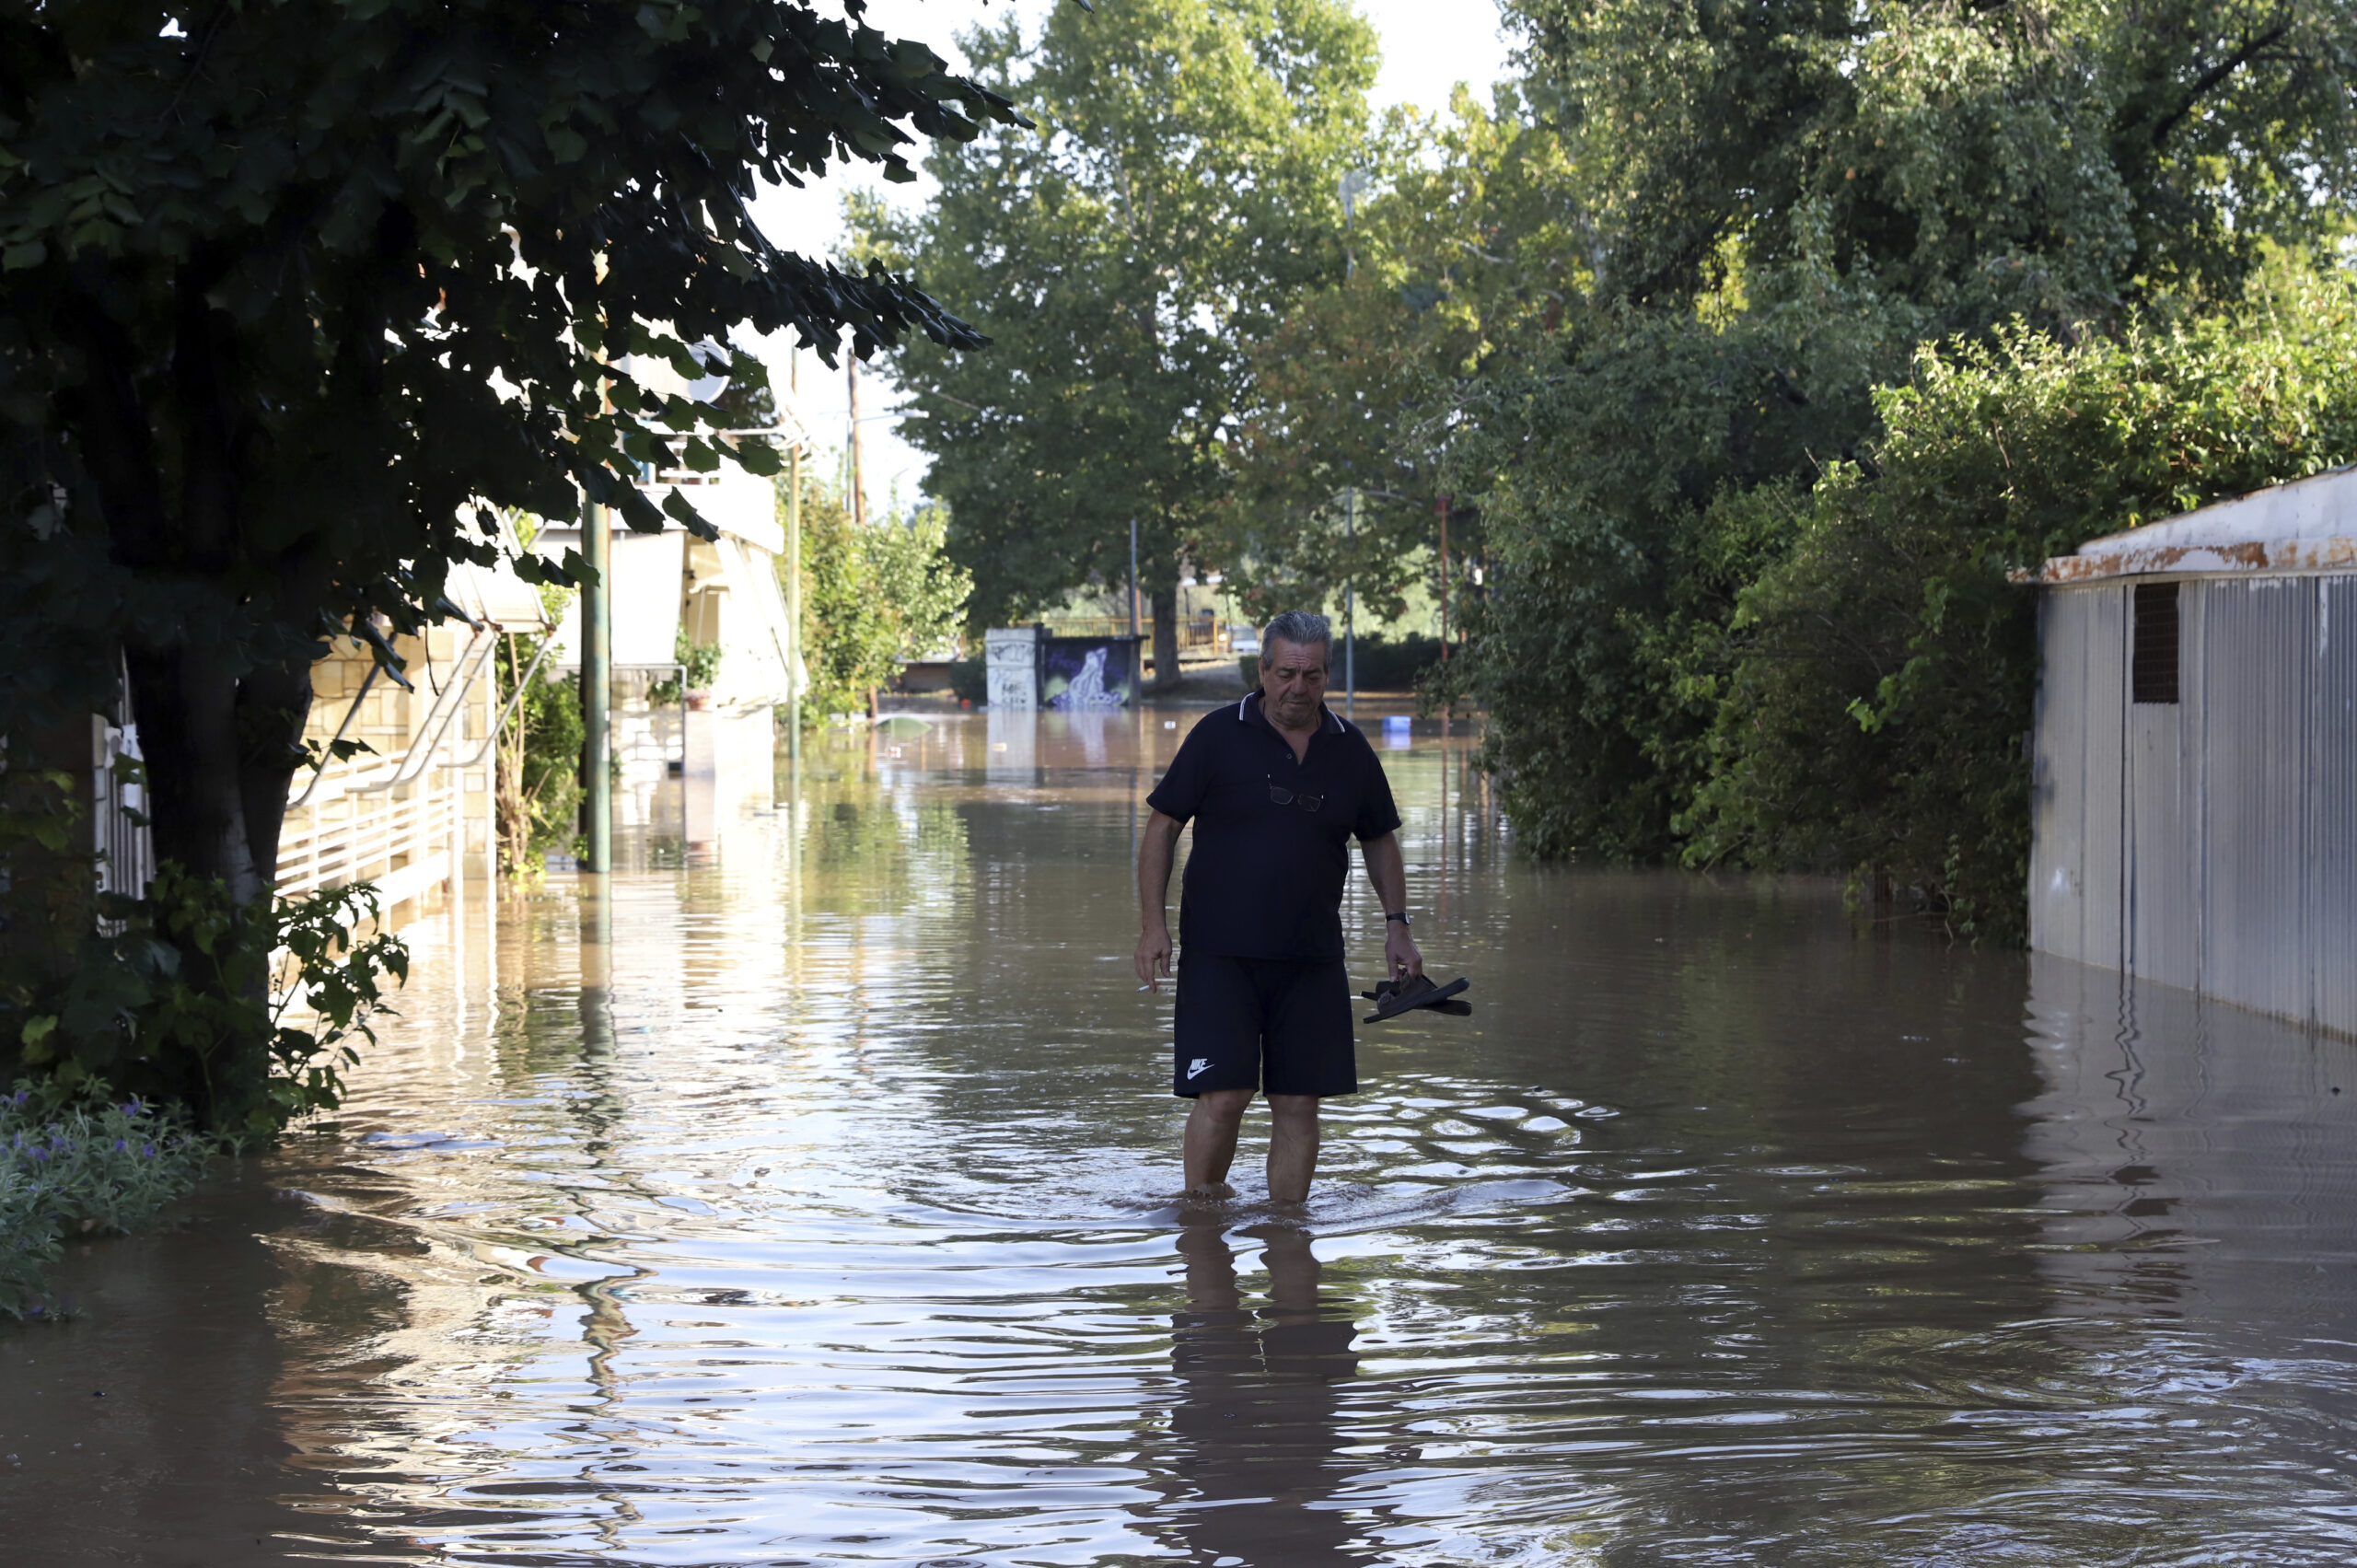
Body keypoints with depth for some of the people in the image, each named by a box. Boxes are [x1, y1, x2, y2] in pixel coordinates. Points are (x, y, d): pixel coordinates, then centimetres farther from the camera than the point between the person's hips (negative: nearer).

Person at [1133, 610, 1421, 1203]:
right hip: (1220, 953, -3)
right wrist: (1152, 923, -8)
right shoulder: (1218, 735, -2)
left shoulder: (1349, 748, 8)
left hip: (1312, 959, 4)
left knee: (1298, 1103, 3)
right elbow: (1162, 826, 0)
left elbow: (1380, 839, 21)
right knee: (1223, 1095, -11)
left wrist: (1396, 923, 11)